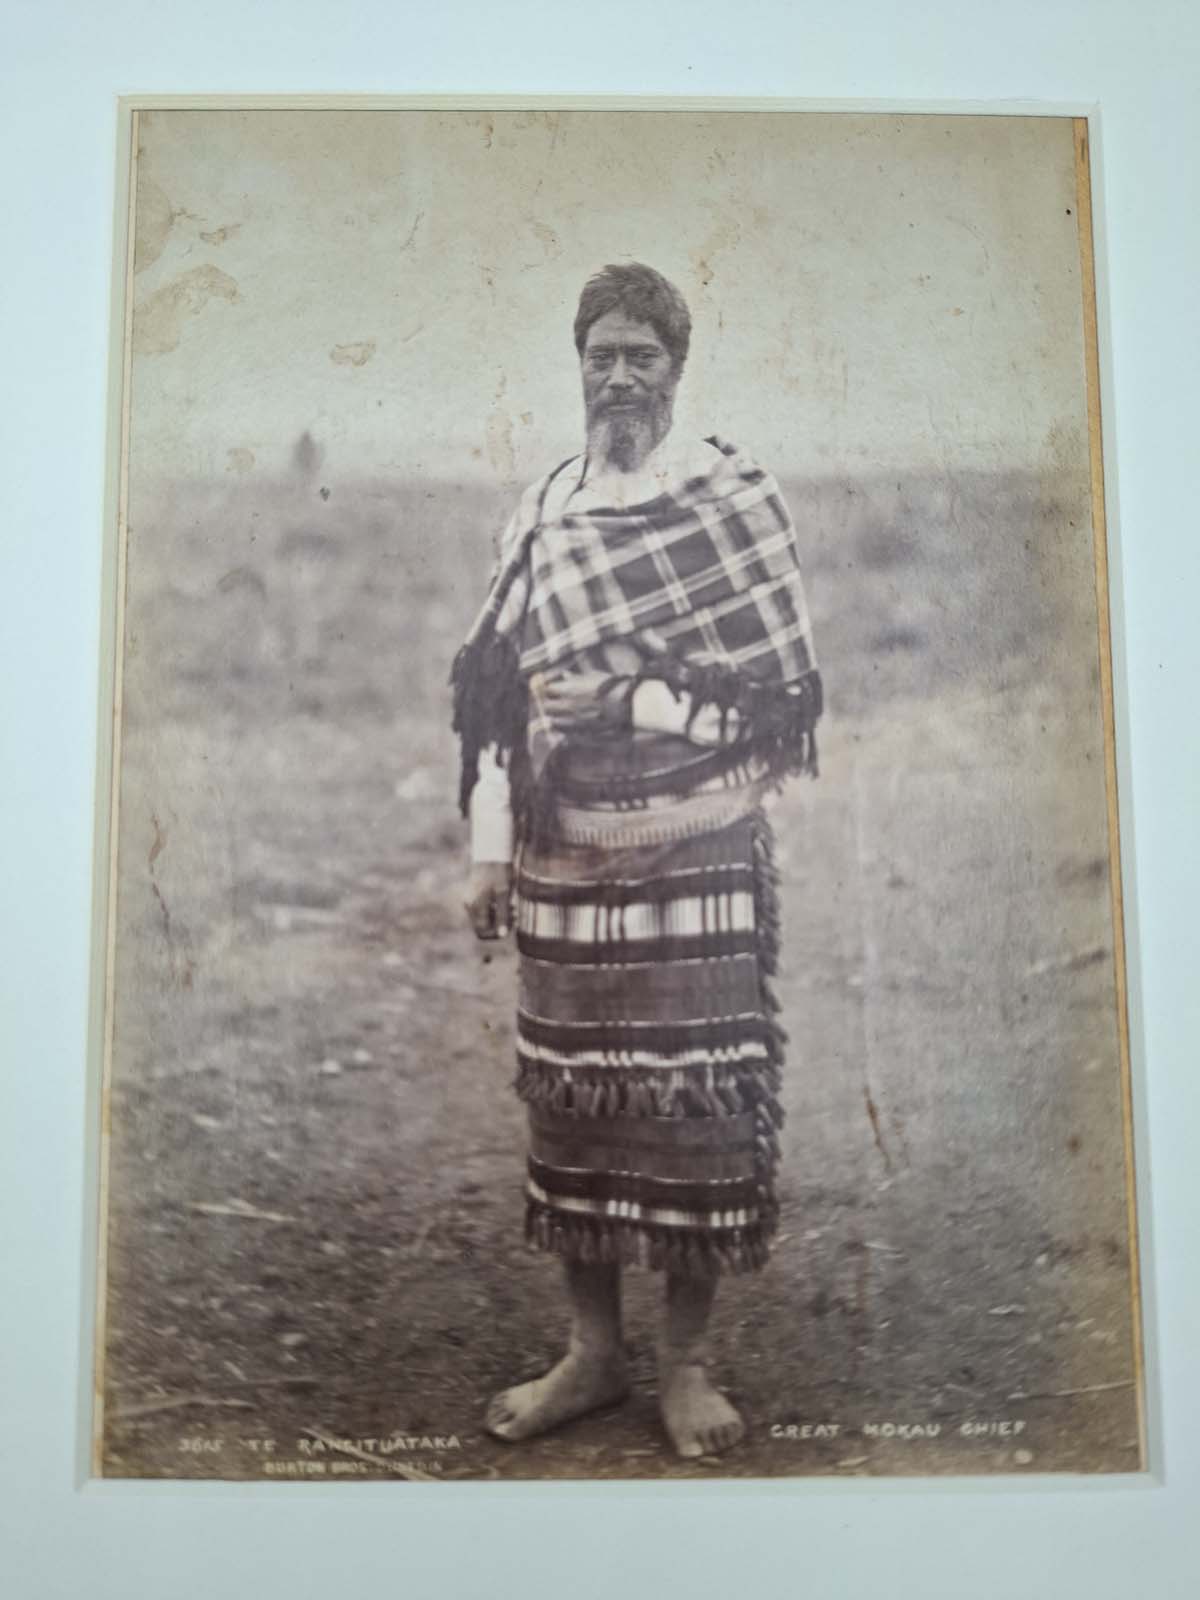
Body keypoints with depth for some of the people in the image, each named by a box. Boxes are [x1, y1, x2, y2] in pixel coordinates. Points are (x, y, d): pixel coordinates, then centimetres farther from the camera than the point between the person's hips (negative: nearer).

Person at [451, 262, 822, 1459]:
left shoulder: (735, 499, -3)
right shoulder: (539, 513, 9)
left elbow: (783, 691, -6)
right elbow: (495, 691, 10)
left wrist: (623, 701, -15)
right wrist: (489, 852, 5)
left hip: (694, 858, -3)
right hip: (563, 859, 4)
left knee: (696, 1103, 3)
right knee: (568, 1095, 9)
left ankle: (686, 1360, 22)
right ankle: (591, 1349, 27)